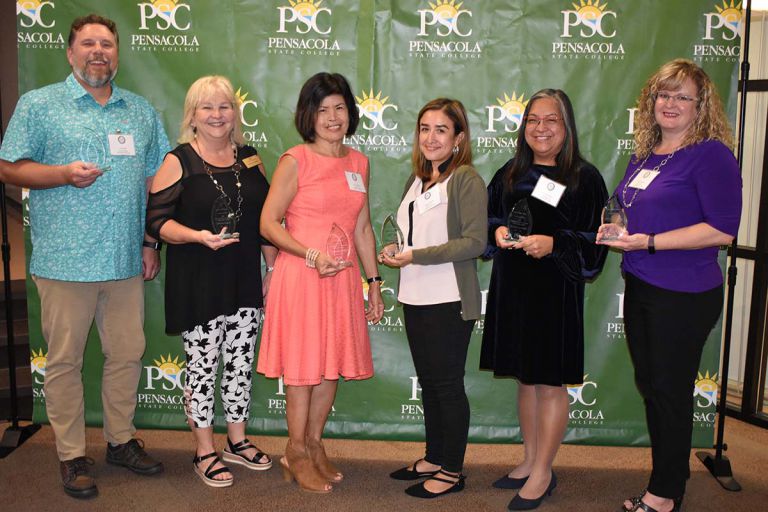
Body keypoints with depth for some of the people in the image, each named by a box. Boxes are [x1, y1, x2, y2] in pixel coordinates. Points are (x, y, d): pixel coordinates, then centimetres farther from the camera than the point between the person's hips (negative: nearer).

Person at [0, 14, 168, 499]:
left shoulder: (141, 110, 14)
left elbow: (156, 179, 14)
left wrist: (152, 241, 8)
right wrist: (64, 174, -17)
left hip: (126, 260, 4)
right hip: (65, 260, -3)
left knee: (128, 354, 10)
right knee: (65, 360, 4)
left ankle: (122, 440, 28)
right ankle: (72, 455, 18)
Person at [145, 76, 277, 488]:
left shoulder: (249, 159, 8)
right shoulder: (177, 162, -5)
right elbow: (156, 220, -10)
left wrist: (273, 267, 10)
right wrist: (199, 236, -26)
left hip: (245, 282, 4)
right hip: (197, 284, -4)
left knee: (241, 362, 13)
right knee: (202, 365, 6)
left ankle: (237, 441, 32)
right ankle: (205, 452, 23)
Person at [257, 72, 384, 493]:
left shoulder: (358, 162, 10)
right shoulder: (295, 161, -7)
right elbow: (269, 223, -9)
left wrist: (374, 281, 13)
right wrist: (312, 255, -20)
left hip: (343, 277, 6)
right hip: (301, 277, -5)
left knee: (334, 363, 12)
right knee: (303, 365, 4)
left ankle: (315, 446, 30)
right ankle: (296, 455, 21)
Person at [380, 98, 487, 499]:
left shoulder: (466, 179, -11)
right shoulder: (416, 180, 13)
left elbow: (474, 242, -19)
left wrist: (416, 256, -19)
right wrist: (393, 251, 2)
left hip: (449, 300, -7)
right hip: (416, 297, 8)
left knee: (448, 384, 3)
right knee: (428, 382, 16)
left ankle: (452, 471, 18)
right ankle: (434, 458, 31)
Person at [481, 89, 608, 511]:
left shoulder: (584, 178, -5)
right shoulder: (509, 174, 9)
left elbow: (594, 240, -9)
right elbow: (487, 220, 14)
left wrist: (553, 243, -23)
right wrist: (498, 232, -8)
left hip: (556, 293, -5)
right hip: (511, 289, 5)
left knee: (550, 383, 4)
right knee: (525, 380, 15)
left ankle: (542, 474, 18)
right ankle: (530, 461, 30)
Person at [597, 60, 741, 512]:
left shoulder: (710, 154, -12)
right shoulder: (644, 155, 11)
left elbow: (723, 230, -20)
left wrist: (649, 242, -22)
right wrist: (615, 231, 3)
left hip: (684, 295, -8)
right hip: (640, 287, 8)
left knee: (671, 391, 4)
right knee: (649, 386, 16)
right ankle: (671, 475, 33)